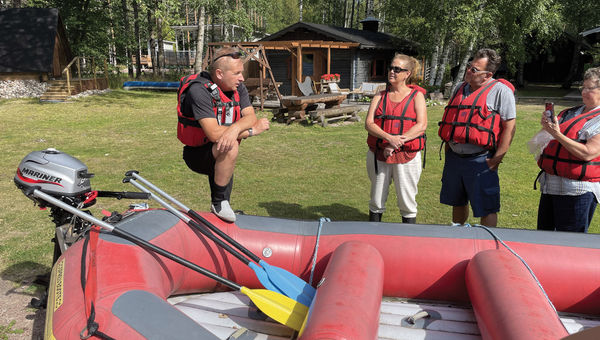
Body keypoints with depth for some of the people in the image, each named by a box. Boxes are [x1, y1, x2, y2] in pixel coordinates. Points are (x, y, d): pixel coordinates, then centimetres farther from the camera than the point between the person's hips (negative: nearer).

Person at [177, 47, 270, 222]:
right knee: (230, 148, -32)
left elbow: (250, 117, -14)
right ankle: (219, 202, -17)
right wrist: (251, 131, -26)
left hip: (218, 152, 7)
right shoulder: (199, 90, -24)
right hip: (197, 154, -7)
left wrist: (234, 129, -36)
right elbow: (214, 133, -31)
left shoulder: (238, 88, -2)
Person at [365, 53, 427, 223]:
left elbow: (421, 125, -7)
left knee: (407, 202, 5)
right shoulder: (380, 96, 10)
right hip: (378, 154, 2)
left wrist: (398, 141, -18)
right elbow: (368, 123, -1)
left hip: (407, 156, -2)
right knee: (376, 201, 11)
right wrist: (388, 138, -18)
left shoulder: (416, 95, 4)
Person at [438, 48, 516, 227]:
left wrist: (497, 158, -14)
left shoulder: (500, 90, -7)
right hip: (454, 157, 7)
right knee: (457, 202, 19)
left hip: (481, 160, -6)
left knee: (487, 209, 1)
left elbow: (509, 126, -10)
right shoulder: (461, 88, 14)